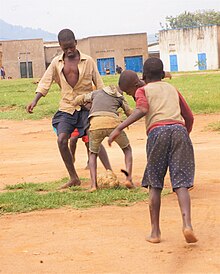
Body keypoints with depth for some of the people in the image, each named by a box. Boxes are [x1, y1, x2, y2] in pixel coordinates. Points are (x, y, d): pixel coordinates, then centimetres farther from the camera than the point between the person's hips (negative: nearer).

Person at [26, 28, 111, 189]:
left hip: (86, 106, -3)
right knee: (62, 140, -10)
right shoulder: (57, 63, 6)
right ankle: (74, 178, 2)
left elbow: (99, 84, 3)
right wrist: (35, 101, -10)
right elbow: (45, 83, 4)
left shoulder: (88, 61, 0)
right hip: (66, 108, 3)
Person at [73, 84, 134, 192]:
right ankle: (128, 178, 3)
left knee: (93, 154, 25)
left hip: (95, 124, 1)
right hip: (113, 123, -1)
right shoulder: (120, 98, 29)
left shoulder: (96, 92, 32)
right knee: (127, 149, 25)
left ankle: (94, 184, 4)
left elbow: (77, 100, 37)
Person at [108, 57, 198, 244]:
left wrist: (119, 129, -11)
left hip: (157, 131, -2)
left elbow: (142, 109, -6)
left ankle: (155, 231, 8)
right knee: (181, 183, -2)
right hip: (179, 130, 2)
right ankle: (187, 223, -23)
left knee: (154, 184, 10)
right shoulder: (172, 89, 29)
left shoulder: (142, 90, 17)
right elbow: (189, 117, 27)